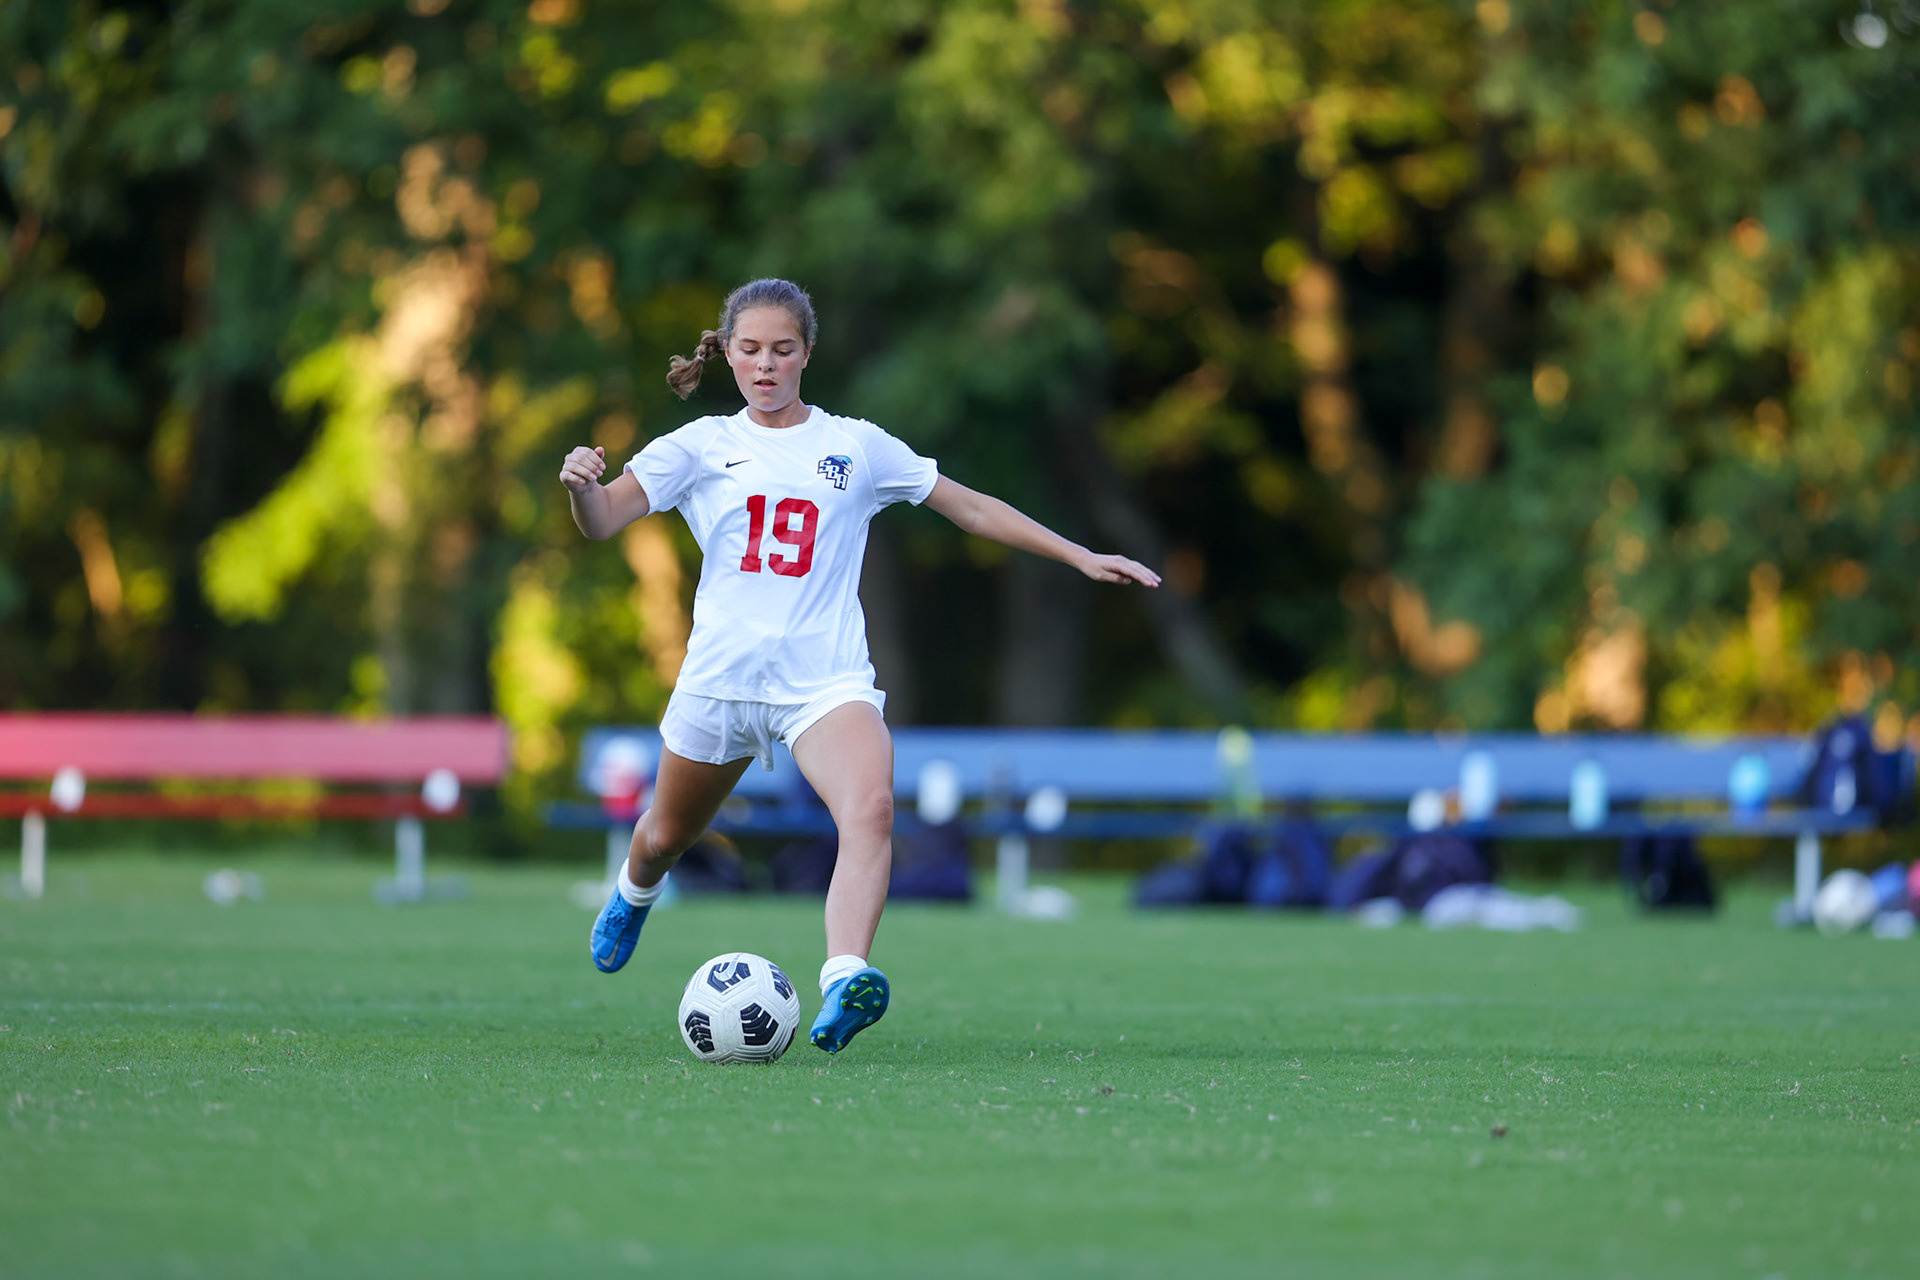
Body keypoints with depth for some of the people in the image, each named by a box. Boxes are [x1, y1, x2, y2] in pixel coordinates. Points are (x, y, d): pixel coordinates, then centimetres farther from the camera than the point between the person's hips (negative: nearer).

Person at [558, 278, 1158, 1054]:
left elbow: (970, 509, 15)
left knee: (871, 808, -31)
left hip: (826, 679, -1)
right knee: (667, 837, 19)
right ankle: (634, 894, 57)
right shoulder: (702, 447, 6)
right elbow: (602, 522, -5)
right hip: (719, 677, 1)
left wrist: (1080, 556, 11)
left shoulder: (856, 446, 8)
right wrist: (582, 483, -28)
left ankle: (843, 985, -47)